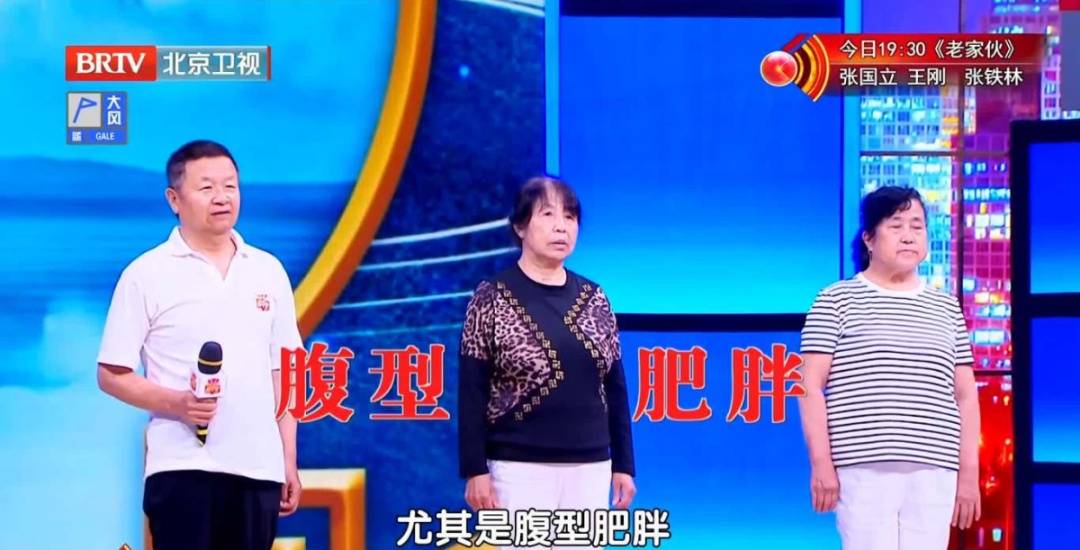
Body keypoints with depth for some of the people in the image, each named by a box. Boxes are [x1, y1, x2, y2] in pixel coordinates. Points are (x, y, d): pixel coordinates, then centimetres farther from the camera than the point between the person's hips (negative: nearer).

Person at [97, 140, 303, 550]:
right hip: (182, 467, -4)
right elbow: (111, 374, -2)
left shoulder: (269, 271, 11)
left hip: (258, 467, 4)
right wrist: (176, 402, -18)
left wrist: (289, 461, 11)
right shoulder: (147, 274, -2)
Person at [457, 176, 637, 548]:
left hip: (590, 467, 5)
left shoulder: (594, 299, 10)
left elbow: (615, 387, 13)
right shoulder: (493, 298, -3)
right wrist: (475, 470, -11)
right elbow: (472, 392, -5)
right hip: (521, 468, -5)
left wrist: (623, 464, 9)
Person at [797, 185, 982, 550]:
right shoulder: (837, 301, 4)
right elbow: (811, 386, -1)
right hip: (864, 469, -4)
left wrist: (968, 472, 9)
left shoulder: (946, 308, 17)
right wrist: (821, 463, -9)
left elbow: (965, 395, 16)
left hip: (933, 472, 4)